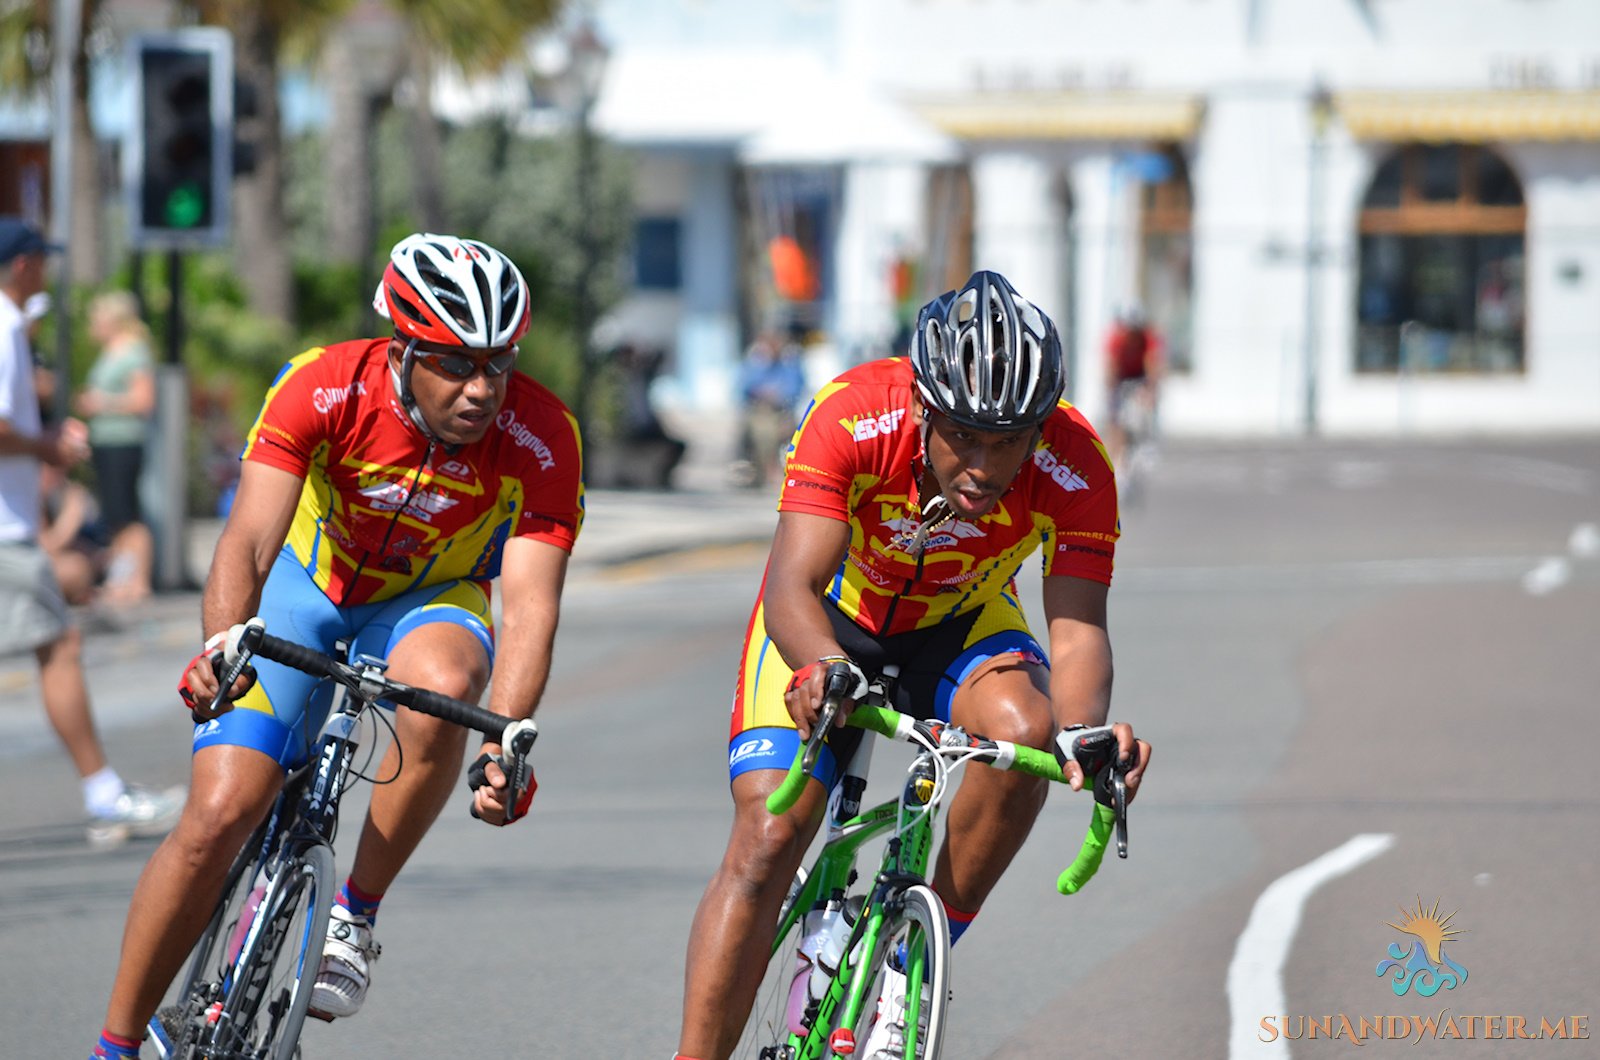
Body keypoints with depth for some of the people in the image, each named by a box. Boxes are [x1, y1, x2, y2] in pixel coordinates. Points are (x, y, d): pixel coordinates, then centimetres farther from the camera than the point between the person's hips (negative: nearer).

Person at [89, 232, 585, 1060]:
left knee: (443, 684, -37)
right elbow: (248, 542, -36)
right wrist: (222, 645, -56)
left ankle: (356, 915, -16)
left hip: (427, 602, 0)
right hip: (309, 584, 0)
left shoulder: (540, 438, -27)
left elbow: (530, 604, -31)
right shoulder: (325, 389, -29)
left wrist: (505, 745, -47)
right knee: (219, 814, -15)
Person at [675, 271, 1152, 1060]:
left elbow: (1077, 631, -32)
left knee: (1026, 730, -31)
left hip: (959, 625, 1)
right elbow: (792, 587, -39)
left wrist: (1085, 734, -53)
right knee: (766, 838, -17)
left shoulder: (1074, 469, -29)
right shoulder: (853, 417, -34)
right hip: (827, 621, -1)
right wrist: (822, 670, -61)